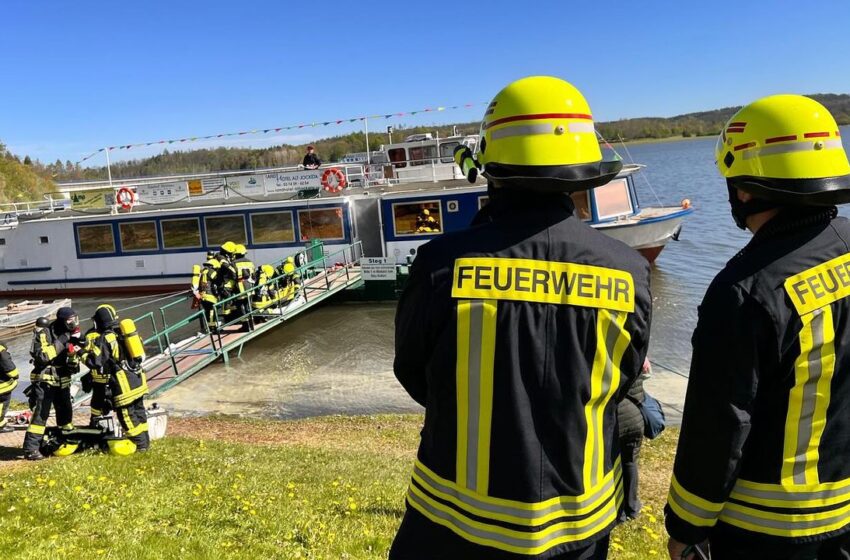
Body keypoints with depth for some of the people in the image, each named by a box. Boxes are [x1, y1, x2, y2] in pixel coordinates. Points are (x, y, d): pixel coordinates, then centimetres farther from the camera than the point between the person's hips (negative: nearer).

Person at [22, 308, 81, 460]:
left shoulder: (68, 334, 5)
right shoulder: (43, 332, -12)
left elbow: (73, 366, 4)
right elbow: (42, 356, -26)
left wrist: (73, 352, -16)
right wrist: (60, 342, -27)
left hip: (63, 381, 6)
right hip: (44, 380, -6)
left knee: (66, 413, 14)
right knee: (40, 414, -12)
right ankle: (31, 449, -8)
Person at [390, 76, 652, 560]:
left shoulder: (443, 262, -22)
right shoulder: (628, 272, -15)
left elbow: (414, 377, -6)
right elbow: (620, 385, 1)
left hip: (456, 519, -1)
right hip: (579, 521, 2)